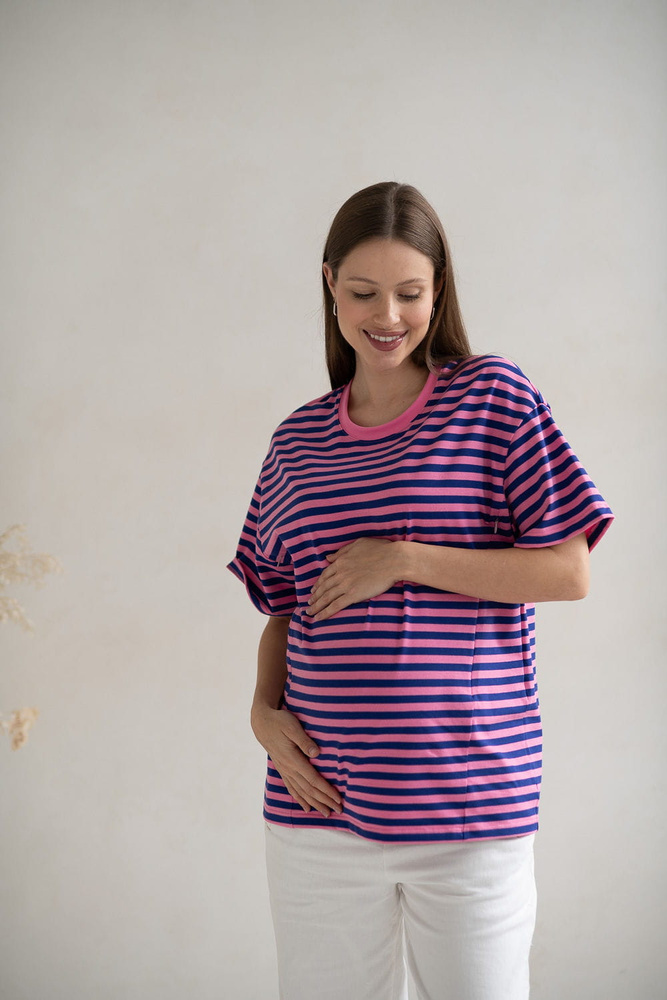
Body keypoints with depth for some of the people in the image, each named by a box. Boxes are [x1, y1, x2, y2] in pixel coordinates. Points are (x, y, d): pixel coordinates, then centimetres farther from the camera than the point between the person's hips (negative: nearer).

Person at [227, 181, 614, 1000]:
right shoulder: (297, 440, 9)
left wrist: (404, 560, -13)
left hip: (471, 808, -3)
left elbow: (569, 573, -7)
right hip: (319, 808, 3)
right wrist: (263, 709, -3)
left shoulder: (493, 397, -2)